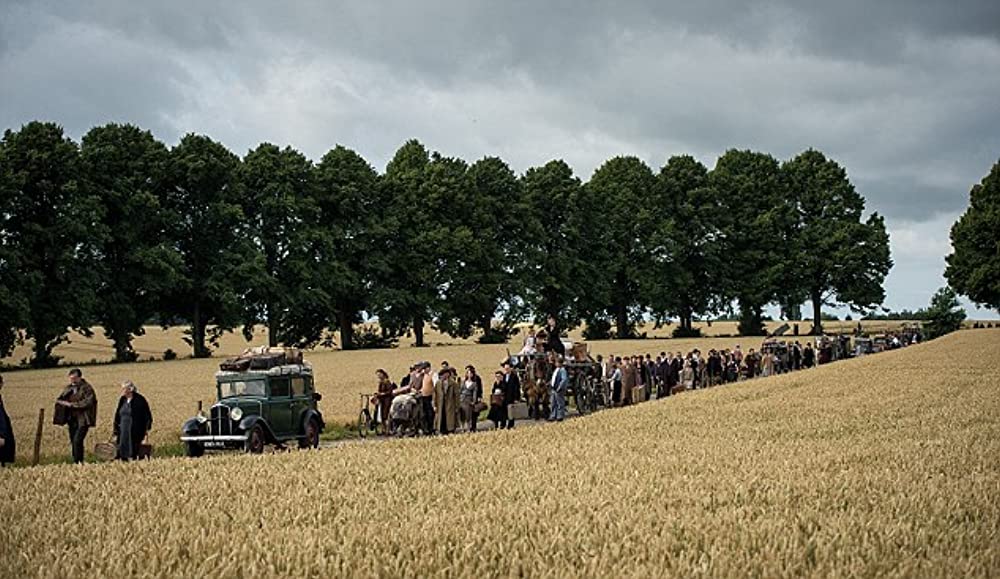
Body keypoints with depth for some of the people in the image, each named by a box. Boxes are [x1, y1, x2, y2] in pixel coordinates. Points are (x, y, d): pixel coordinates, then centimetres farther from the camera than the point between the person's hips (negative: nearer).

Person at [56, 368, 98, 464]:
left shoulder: (87, 388, -6)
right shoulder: (68, 388, 15)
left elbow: (88, 402, -16)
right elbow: (58, 400, 18)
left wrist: (72, 404, -15)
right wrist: (64, 403, -6)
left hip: (83, 420, -7)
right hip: (72, 419, 7)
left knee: (77, 441, -16)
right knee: (73, 442, 9)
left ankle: (78, 462, -12)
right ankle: (75, 462, 15)